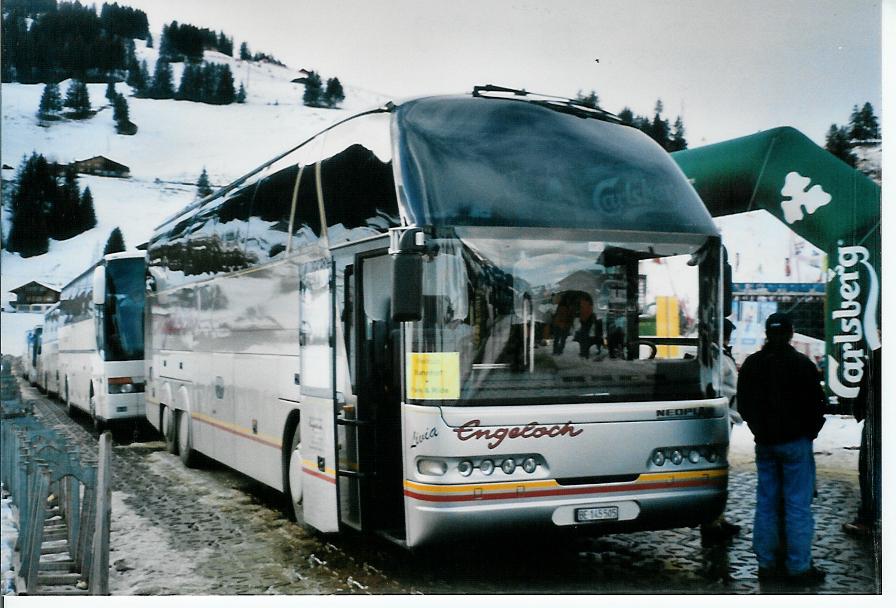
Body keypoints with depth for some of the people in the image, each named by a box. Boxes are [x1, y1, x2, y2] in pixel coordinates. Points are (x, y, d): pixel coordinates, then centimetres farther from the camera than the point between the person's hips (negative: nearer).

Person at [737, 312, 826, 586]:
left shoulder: (751, 364, 6)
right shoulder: (801, 364, -11)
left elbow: (743, 405, 14)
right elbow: (817, 405, -6)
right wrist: (809, 432, 10)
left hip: (764, 443, 5)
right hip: (795, 442, -5)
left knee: (766, 503, 10)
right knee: (798, 505, -1)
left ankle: (767, 564, 13)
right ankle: (799, 567, 1)